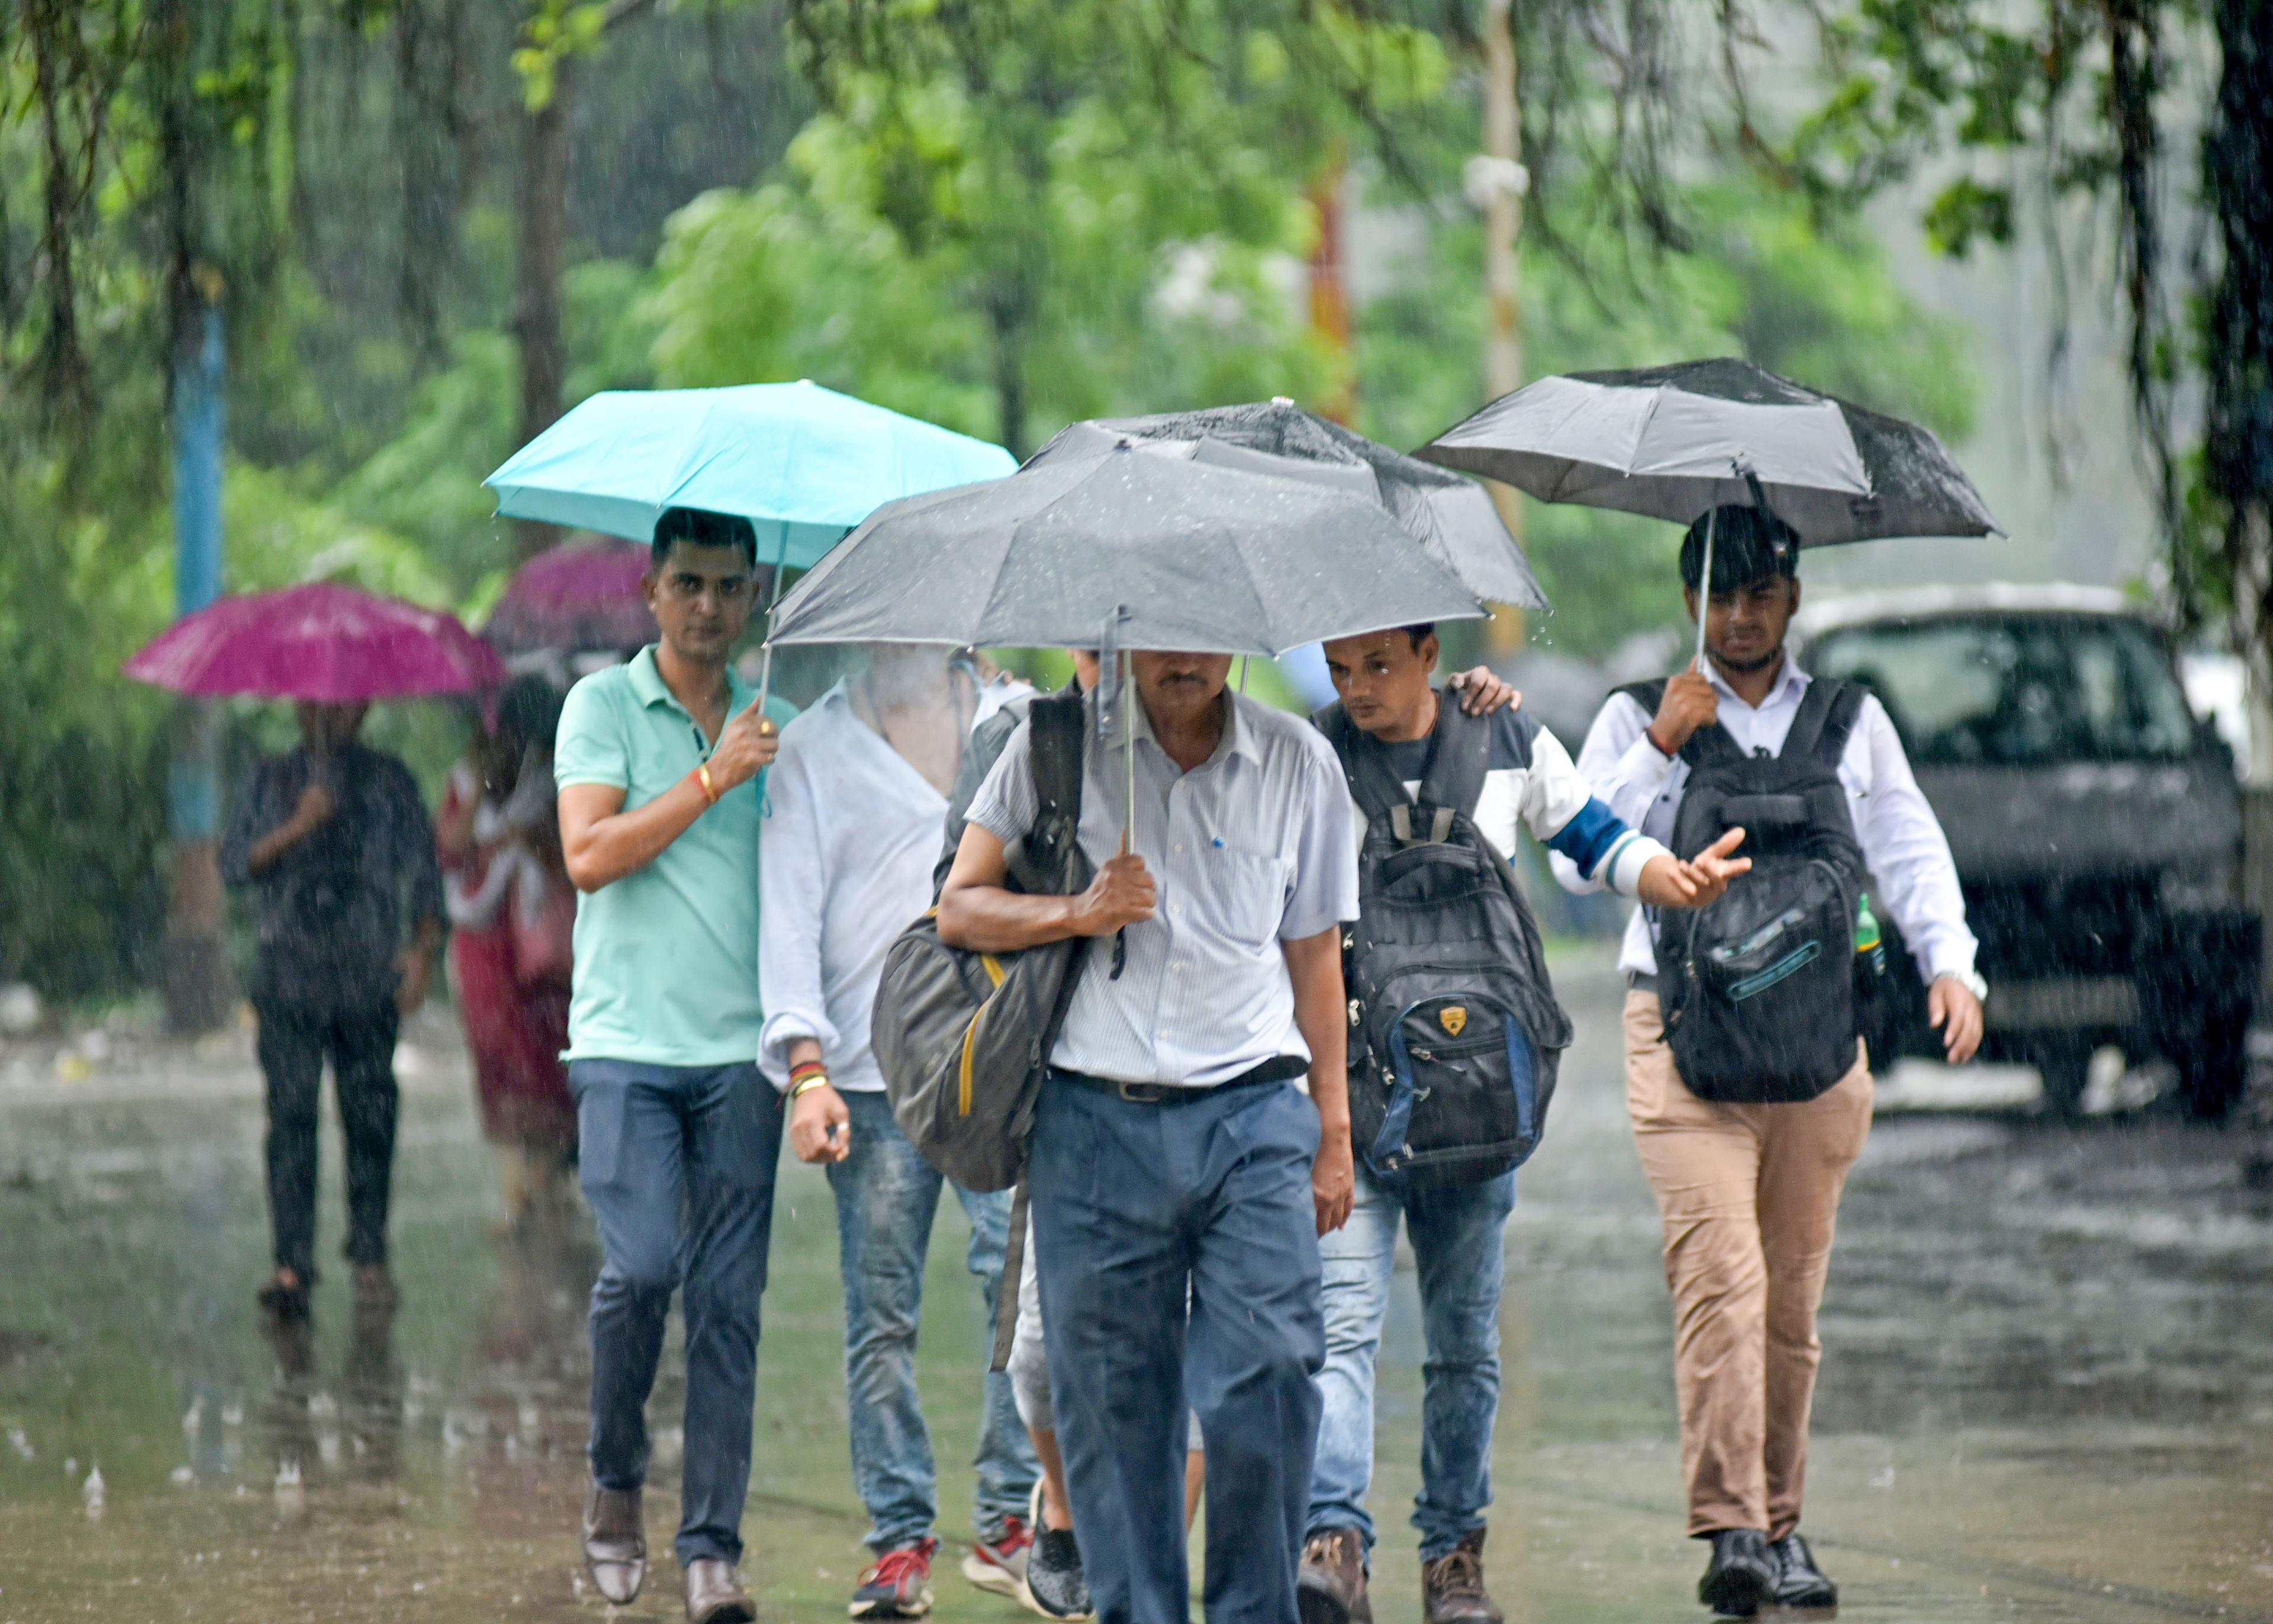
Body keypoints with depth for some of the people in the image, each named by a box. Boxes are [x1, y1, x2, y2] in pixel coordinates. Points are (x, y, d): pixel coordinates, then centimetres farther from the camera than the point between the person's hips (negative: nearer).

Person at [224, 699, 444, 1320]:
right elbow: (236, 863, 4)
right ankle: (293, 1263, -9)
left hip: (368, 978, 0)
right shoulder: (272, 780, 12)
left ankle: (370, 1257, 8)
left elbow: (423, 872, 9)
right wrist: (297, 829, -11)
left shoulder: (389, 781, 11)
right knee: (291, 1112, -8)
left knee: (371, 1114, -1)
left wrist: (423, 948, -5)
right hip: (289, 977, 0)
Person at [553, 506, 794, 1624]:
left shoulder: (772, 720, 13)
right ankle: (614, 1479, 8)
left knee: (729, 1300, -2)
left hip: (741, 1049, 3)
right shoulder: (603, 705, 4)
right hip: (627, 1041, -3)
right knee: (643, 1265, -16)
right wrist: (713, 779, -12)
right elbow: (589, 854, -8)